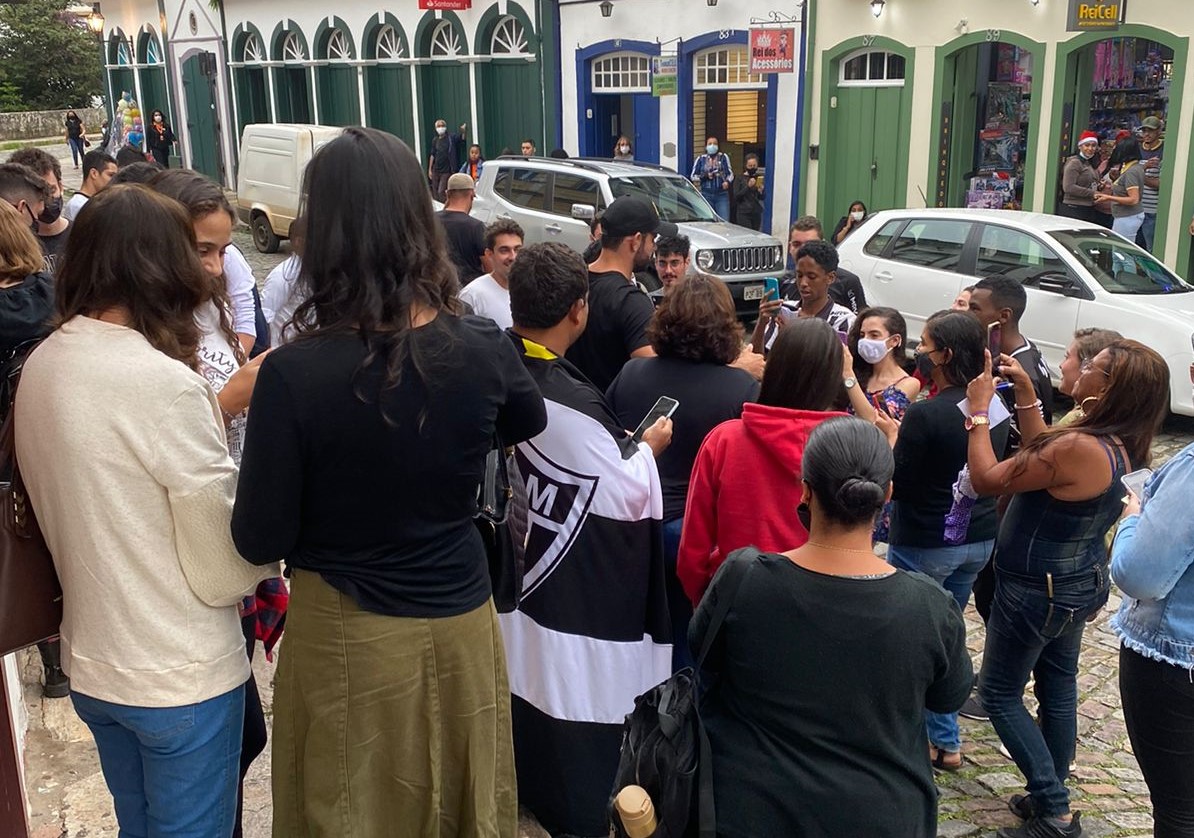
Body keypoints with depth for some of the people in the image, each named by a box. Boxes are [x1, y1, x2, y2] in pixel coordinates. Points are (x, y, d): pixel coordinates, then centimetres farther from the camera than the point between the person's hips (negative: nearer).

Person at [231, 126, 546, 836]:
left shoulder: (295, 373, -23)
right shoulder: (483, 348, -13)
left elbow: (260, 541, -12)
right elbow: (530, 423, 10)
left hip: (348, 637, -2)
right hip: (462, 622, 3)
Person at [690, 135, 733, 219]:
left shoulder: (723, 157, 10)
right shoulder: (701, 159, 10)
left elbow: (730, 173, 8)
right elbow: (693, 176, 10)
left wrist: (727, 182, -14)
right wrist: (703, 176, -10)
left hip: (722, 194, 0)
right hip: (706, 194, 0)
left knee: (724, 221, -10)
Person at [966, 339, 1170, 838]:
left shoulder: (1081, 449, -31)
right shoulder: (1124, 446, -2)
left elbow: (986, 480, -24)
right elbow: (1041, 457, 13)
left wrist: (979, 410, -15)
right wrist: (1026, 394, 7)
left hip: (1037, 591, -9)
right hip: (1080, 585, 9)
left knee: (999, 693, 6)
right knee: (1058, 687, 19)